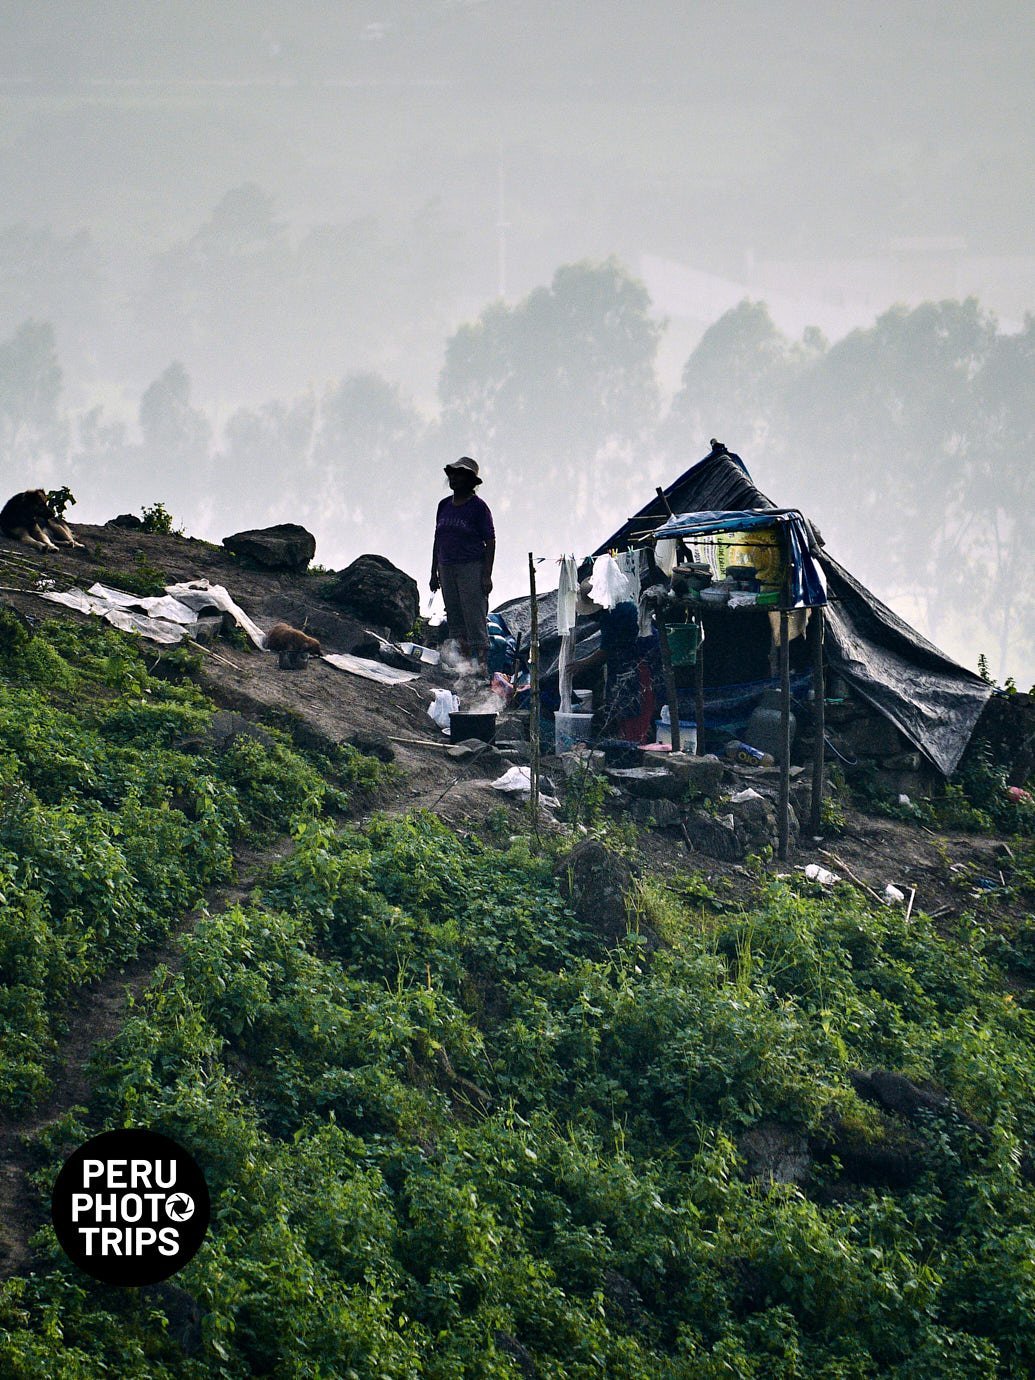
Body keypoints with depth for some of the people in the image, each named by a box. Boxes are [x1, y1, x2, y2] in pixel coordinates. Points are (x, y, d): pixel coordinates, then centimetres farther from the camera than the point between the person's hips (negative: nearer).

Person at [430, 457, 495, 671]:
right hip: (447, 569, 6)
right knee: (454, 620, 6)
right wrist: (434, 573, 16)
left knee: (475, 620, -9)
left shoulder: (478, 507, -5)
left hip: (472, 568, -6)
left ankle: (481, 667, -10)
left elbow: (490, 541, -7)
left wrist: (487, 575, -14)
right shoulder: (444, 505, 13)